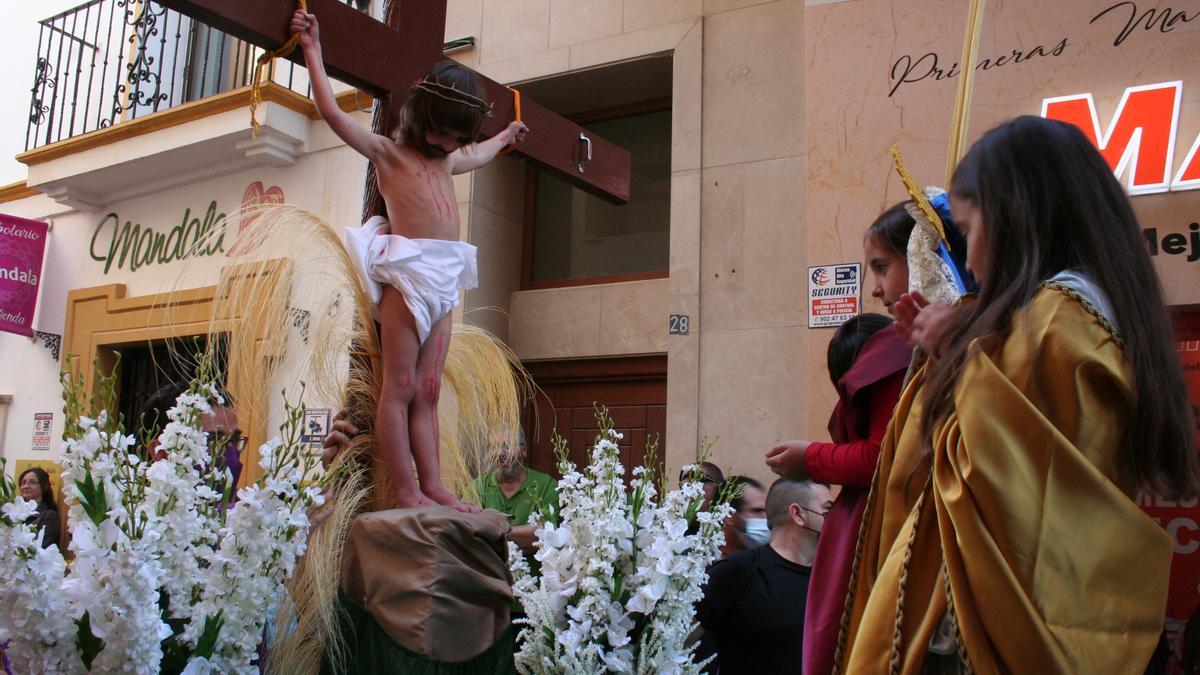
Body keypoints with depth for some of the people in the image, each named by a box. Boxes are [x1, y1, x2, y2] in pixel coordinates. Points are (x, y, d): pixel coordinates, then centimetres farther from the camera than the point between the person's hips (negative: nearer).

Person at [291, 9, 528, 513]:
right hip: (408, 271, -7)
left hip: (445, 281, 7)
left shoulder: (445, 161, 25)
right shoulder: (388, 152, 5)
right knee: (399, 387, -6)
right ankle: (405, 492, -6)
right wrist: (313, 51, -1)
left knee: (427, 391, 4)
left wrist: (504, 138, 63)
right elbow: (333, 113, -4)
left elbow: (477, 156, 48)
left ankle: (432, 486, 1)